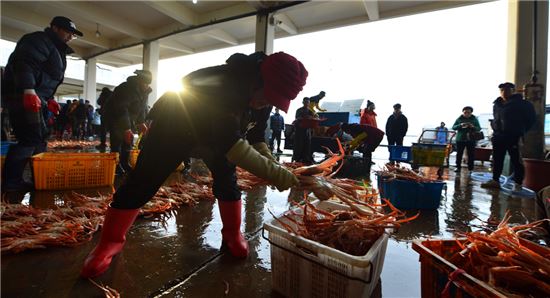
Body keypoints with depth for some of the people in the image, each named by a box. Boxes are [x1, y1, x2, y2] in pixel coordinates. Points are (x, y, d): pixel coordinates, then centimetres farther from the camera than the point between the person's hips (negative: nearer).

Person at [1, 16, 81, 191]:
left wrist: (49, 99, 20)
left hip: (36, 99, 10)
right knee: (31, 139, -15)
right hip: (23, 96, -10)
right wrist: (28, 90, -32)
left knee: (38, 140, 11)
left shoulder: (57, 50, 25)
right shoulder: (39, 40, -6)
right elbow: (24, 63, -22)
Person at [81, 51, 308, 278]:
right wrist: (277, 175, -47)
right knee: (143, 181, -8)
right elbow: (231, 144, -47)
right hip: (174, 126, -6)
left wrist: (271, 162, -20)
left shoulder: (262, 98, -16)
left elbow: (256, 135, -3)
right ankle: (110, 242, 9)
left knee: (227, 179, -1)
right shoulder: (220, 84, -41)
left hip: (216, 132, 6)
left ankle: (232, 235, 16)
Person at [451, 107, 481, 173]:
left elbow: (479, 128, 4)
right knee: (459, 154, 3)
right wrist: (460, 125, -19)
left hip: (471, 140, 0)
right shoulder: (459, 119, 4)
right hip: (460, 139, 0)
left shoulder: (474, 119, 6)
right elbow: (453, 127, 0)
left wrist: (473, 127, -17)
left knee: (471, 154, 1)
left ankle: (471, 169, 8)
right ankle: (458, 167, 12)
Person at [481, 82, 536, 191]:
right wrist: (495, 128, 10)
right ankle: (495, 180, 14)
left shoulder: (521, 104, -3)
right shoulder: (497, 104, 11)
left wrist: (520, 131, -1)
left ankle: (518, 184, 7)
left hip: (513, 137, -5)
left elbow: (531, 119, 2)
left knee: (516, 161, -1)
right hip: (498, 136, 5)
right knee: (497, 160, 8)